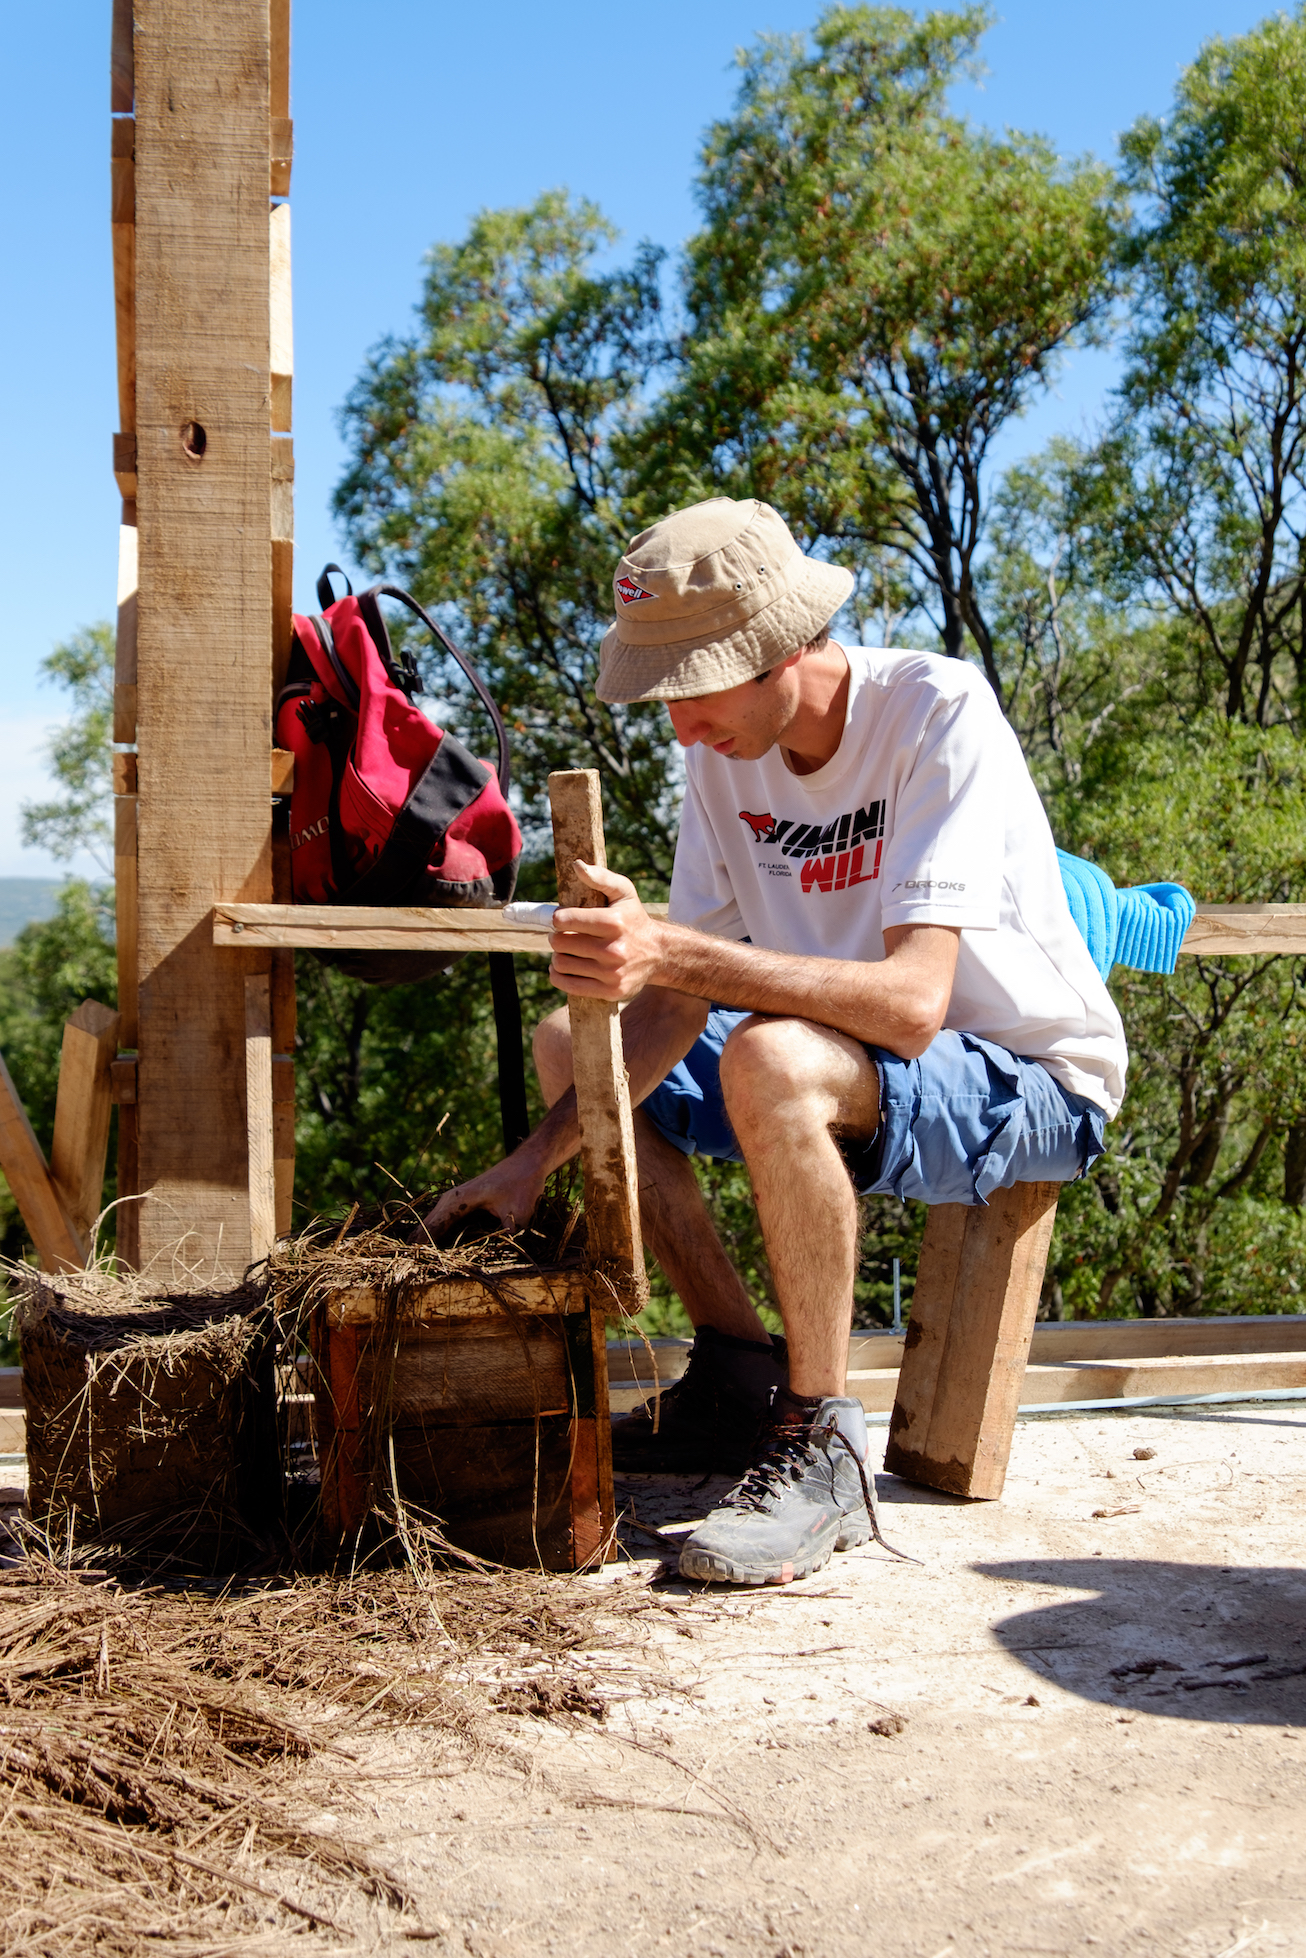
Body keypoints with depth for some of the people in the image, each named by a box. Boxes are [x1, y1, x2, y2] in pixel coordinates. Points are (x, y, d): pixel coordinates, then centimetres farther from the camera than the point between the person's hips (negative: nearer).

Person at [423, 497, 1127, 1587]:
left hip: (1034, 1085, -8)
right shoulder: (726, 745, -3)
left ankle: (819, 1449, -21)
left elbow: (912, 1001, -36)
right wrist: (540, 1157, -13)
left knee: (773, 1057, -37)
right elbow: (679, 999, -3)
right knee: (567, 1046, 6)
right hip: (854, 1069, 8)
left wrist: (673, 951, -45)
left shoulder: (939, 711, -24)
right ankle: (741, 1383, 7)